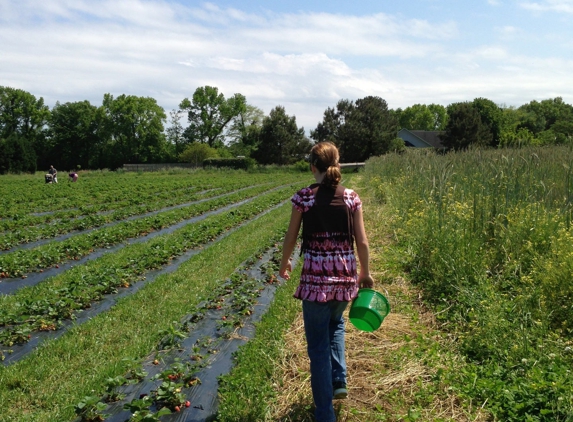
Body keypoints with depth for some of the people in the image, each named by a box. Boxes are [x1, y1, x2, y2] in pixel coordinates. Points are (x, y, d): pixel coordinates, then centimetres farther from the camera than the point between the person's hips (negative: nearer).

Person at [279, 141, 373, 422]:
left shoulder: (303, 197, -7)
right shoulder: (351, 198, -2)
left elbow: (291, 237, 1)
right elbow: (362, 242, 1)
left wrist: (284, 264, 20)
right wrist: (365, 273, 17)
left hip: (315, 277, -3)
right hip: (346, 276, 3)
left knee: (318, 345, 9)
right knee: (336, 324, 33)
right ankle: (339, 381, 28)